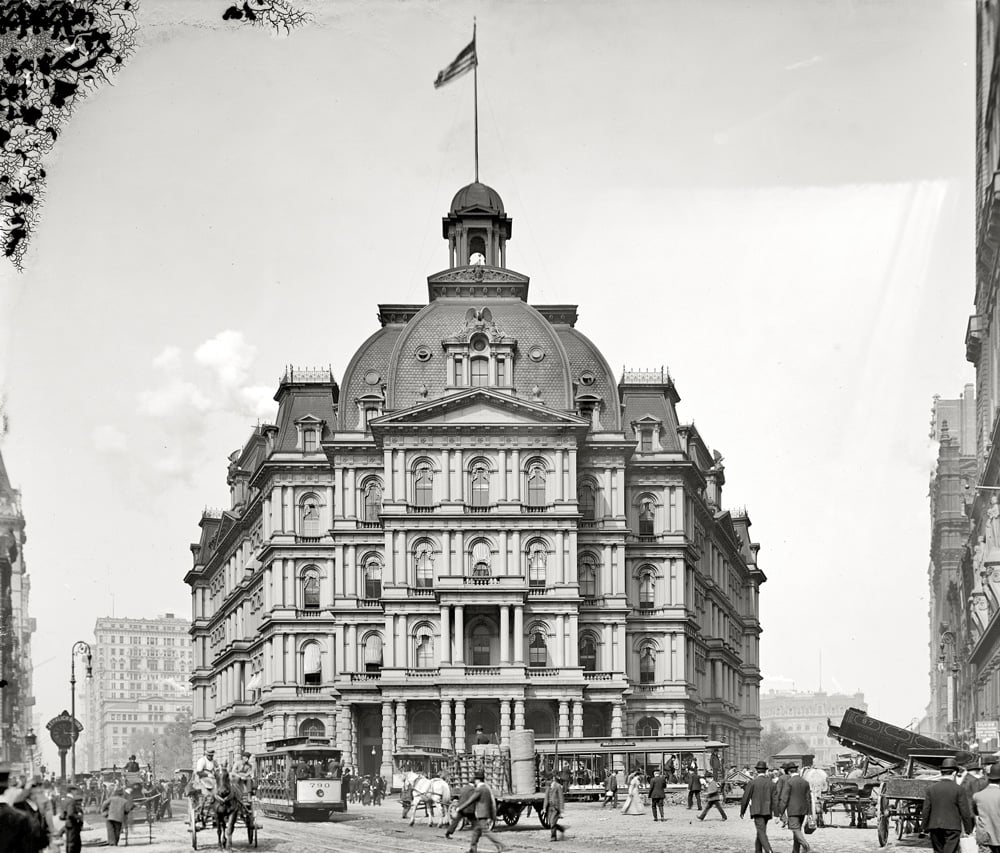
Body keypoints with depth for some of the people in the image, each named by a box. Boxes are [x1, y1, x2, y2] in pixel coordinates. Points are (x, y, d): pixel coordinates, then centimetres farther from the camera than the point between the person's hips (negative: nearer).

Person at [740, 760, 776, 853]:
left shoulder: (753, 782, -6)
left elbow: (746, 797, -4)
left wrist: (742, 811, 7)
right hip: (767, 811, 5)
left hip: (757, 811, -5)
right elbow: (774, 799, 2)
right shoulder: (771, 783, 5)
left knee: (761, 833, -12)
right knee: (760, 831, 19)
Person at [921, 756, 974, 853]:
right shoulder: (958, 790, -6)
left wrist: (925, 828, 12)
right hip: (952, 827, -4)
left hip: (935, 827, 4)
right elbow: (965, 812, -5)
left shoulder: (931, 789, 3)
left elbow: (926, 811, 4)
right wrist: (968, 830, 5)